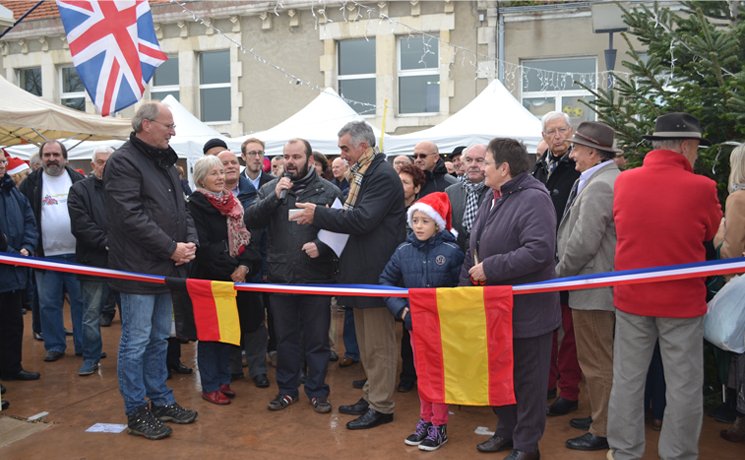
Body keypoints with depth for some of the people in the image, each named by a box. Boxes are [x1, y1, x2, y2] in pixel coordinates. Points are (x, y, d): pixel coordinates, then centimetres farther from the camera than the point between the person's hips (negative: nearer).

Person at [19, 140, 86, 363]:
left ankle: (84, 345, 16)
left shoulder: (78, 180, 4)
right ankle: (54, 346, 19)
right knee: (48, 303, 6)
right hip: (46, 255, 1)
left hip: (77, 253, 0)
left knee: (81, 301, 6)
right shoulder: (31, 183, 4)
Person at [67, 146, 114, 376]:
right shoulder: (79, 190, 2)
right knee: (91, 313, 6)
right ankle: (91, 358, 19)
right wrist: (107, 242, -15)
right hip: (94, 261, -1)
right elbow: (81, 225, -8)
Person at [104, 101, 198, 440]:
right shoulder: (123, 162, -12)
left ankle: (161, 400, 30)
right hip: (139, 270, -8)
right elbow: (132, 217, -21)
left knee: (159, 339, 17)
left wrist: (191, 241, 0)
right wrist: (172, 248, -18)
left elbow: (181, 209, 18)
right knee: (136, 342, 1)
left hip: (166, 269, 9)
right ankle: (136, 412, 14)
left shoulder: (165, 162, 15)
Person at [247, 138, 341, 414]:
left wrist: (321, 246, -20)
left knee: (317, 337, 8)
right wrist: (275, 197, -15)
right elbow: (251, 220, -5)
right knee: (285, 337, 14)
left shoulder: (329, 191, -1)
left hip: (317, 276, -2)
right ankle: (287, 389, 28)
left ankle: (317, 391, 23)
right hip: (280, 277, 3)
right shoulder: (270, 189, 7)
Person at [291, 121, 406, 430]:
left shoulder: (383, 176, -14)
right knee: (367, 342, 17)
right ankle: (371, 396, 29)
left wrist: (318, 215, -18)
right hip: (361, 270, 10)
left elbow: (363, 219, -24)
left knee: (378, 343, -1)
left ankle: (381, 406, 9)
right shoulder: (362, 175, 15)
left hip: (375, 272, -10)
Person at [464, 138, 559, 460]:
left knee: (527, 379, 6)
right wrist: (466, 283, 10)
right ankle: (506, 430, 36)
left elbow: (538, 251, -30)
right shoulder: (493, 198, 11)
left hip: (526, 310, -9)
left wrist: (489, 268, -25)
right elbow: (474, 248, 18)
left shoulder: (534, 199, -18)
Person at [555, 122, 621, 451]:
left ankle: (602, 432, 11)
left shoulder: (598, 186, -20)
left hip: (593, 287, -11)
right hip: (604, 283, 11)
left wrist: (559, 273, -10)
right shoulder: (613, 179, 12)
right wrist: (565, 271, 17)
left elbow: (583, 243, -24)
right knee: (601, 359, 20)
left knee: (597, 362, 0)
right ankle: (601, 415, 34)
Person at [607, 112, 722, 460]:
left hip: (631, 298, 3)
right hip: (683, 300, -3)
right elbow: (714, 233, 3)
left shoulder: (624, 181, -5)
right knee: (684, 386, 10)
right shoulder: (702, 187, -14)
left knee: (627, 380, 12)